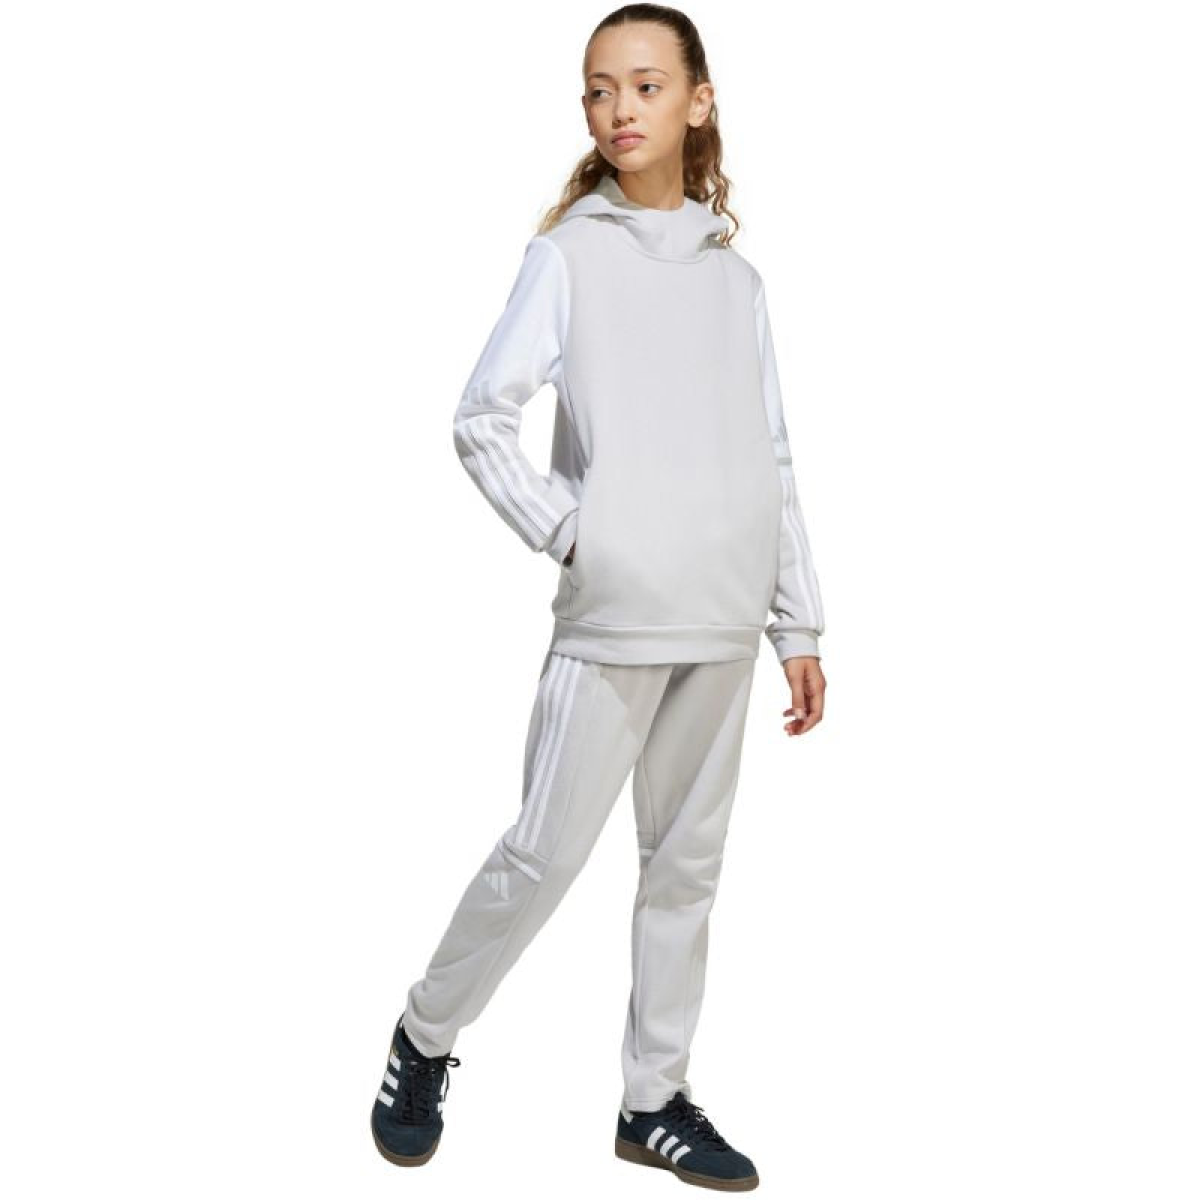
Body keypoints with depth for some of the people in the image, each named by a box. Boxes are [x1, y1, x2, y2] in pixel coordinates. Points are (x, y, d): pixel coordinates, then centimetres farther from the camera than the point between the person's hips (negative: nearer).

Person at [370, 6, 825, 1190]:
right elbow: (481, 420, -5)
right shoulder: (569, 254, -1)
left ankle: (654, 1100, 23)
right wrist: (569, 531, -13)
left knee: (687, 863, 10)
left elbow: (774, 461, 11)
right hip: (612, 616, -4)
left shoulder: (736, 277, 11)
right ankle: (423, 1040, 20)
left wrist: (800, 625, 9)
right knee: (545, 852, -3)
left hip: (724, 625, 4)